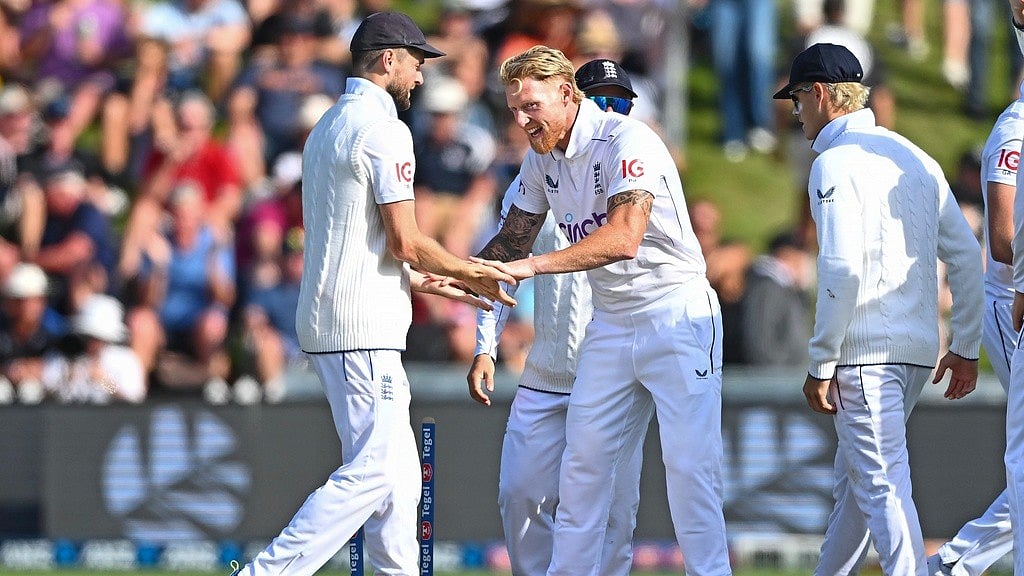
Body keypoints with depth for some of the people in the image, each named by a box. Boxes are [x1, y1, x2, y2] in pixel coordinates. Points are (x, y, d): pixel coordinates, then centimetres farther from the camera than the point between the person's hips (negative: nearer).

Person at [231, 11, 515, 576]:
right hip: (363, 326, -10)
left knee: (398, 468, 12)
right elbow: (404, 241, -14)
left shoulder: (326, 128, 19)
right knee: (372, 469, -13)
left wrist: (422, 280, 24)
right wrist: (467, 270, 1)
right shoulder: (382, 128, -11)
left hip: (326, 322, 10)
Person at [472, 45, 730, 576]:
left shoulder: (627, 141, -20)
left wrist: (532, 266, -36)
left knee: (689, 463, -10)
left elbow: (623, 238, -32)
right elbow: (513, 240, 14)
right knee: (582, 461, 5)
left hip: (677, 317, -7)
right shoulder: (541, 159, 5)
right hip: (609, 323, 7)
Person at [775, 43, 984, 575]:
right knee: (854, 480, 20)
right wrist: (966, 347, 19)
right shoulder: (914, 157, 16)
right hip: (919, 349, 9)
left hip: (866, 351, -9)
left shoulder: (836, 162, -9)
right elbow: (966, 257, 14)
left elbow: (842, 270, -20)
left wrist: (821, 364, -15)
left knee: (882, 487, -11)